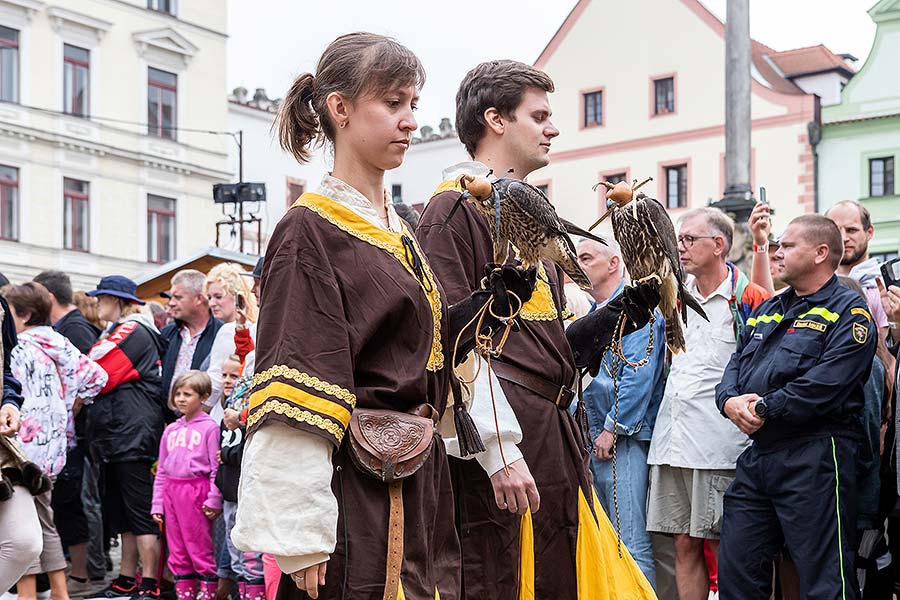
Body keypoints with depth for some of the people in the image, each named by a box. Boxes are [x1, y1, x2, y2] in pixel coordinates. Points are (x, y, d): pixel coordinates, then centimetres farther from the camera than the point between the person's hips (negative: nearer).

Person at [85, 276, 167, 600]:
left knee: (142, 513, -8)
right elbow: (102, 377, 21)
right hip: (114, 439, 10)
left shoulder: (134, 331, -8)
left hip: (134, 435, -10)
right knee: (123, 512, 12)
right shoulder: (118, 333, 23)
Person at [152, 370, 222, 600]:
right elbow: (161, 470, 18)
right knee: (177, 551, 9)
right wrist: (157, 503, 13)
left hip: (196, 490, -7)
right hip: (171, 491, 7)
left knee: (200, 550, -5)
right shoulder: (171, 430, 16)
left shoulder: (208, 427, -3)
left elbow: (216, 467, -7)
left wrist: (214, 500, -13)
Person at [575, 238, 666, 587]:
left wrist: (612, 429, -16)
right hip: (594, 439, 9)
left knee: (631, 543, -10)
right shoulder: (593, 313, 19)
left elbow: (638, 374, -18)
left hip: (623, 440, -9)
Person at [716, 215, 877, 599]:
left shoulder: (848, 312, -5)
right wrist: (730, 401, -4)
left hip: (814, 456, -8)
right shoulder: (767, 311, 21)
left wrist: (764, 409, -12)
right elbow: (736, 364, 18)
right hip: (757, 455, 8)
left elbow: (825, 385, -17)